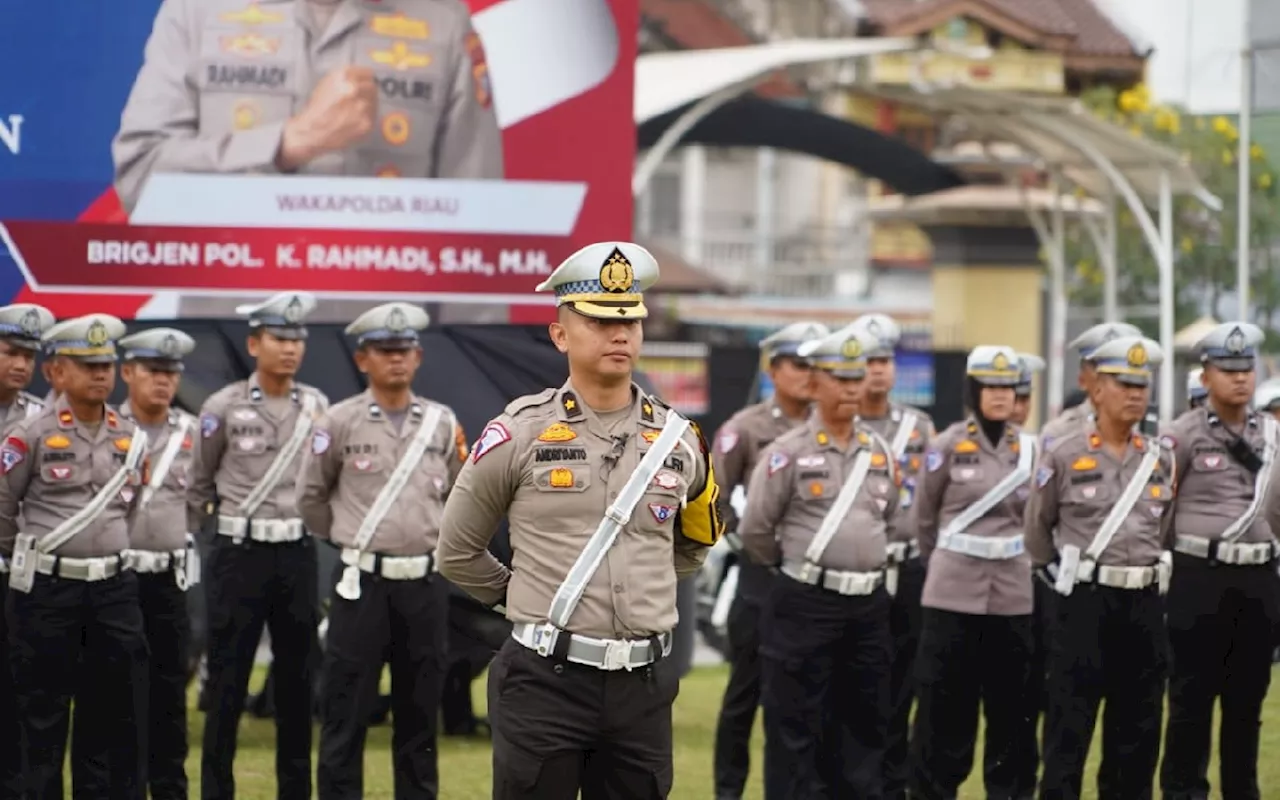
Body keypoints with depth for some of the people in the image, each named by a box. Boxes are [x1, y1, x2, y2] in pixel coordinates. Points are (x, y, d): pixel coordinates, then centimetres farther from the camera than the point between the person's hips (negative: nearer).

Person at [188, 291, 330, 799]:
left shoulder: (316, 406, 6)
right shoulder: (223, 407, -3)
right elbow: (198, 485, 6)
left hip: (298, 554, 3)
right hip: (239, 553, -3)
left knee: (297, 676, 8)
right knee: (227, 680, 0)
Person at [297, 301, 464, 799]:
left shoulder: (442, 423, 6)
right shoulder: (340, 422, -3)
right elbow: (311, 499, 7)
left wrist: (433, 540, 8)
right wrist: (350, 539, 8)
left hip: (425, 583, 3)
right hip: (363, 584, -3)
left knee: (420, 716, 9)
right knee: (346, 717, -1)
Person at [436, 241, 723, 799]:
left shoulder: (677, 440, 7)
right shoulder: (520, 433, -3)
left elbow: (695, 544, 25)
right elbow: (457, 551, 7)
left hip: (643, 686, 4)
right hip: (546, 682, -4)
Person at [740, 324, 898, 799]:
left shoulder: (880, 453, 9)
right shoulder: (788, 453, -8)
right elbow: (755, 531, -6)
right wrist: (793, 568, 7)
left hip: (869, 604, 5)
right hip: (806, 605, -5)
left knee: (863, 721, 10)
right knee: (797, 728, -2)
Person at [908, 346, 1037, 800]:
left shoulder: (1030, 449, 6)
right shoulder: (947, 446, -3)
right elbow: (924, 517, 7)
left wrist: (1016, 561, 14)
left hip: (1014, 593, 3)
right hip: (953, 592, -3)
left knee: (1011, 703, 6)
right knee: (945, 701, 1)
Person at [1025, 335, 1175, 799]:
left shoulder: (1160, 460, 8)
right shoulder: (1063, 456, -5)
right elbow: (1037, 532, 6)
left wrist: (1145, 578, 14)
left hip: (1145, 603, 4)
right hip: (1087, 602, -4)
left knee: (1138, 722, 8)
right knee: (1069, 725, -3)